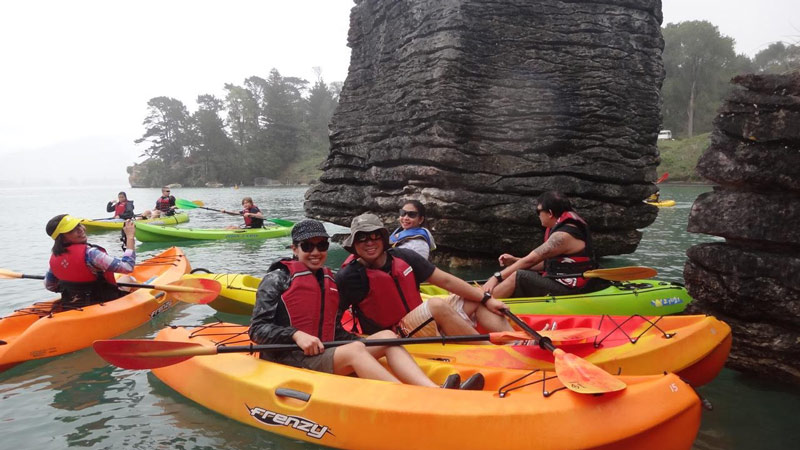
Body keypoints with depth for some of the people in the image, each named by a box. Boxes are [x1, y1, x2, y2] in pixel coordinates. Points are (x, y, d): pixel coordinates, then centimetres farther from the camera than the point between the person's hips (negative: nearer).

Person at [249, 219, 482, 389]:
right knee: (355, 350, -31)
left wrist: (368, 344, 3)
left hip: (326, 355, 7)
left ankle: (435, 391, -34)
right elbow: (257, 329, -6)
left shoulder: (330, 281, 18)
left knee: (387, 336, -12)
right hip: (292, 360, -6)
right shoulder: (278, 279, 0)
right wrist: (296, 335, -20)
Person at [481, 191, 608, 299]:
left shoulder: (563, 235, -18)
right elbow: (547, 263, 14)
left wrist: (497, 277, -18)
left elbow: (530, 260, -20)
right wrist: (515, 260, 8)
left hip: (570, 291, -10)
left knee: (519, 277, -22)